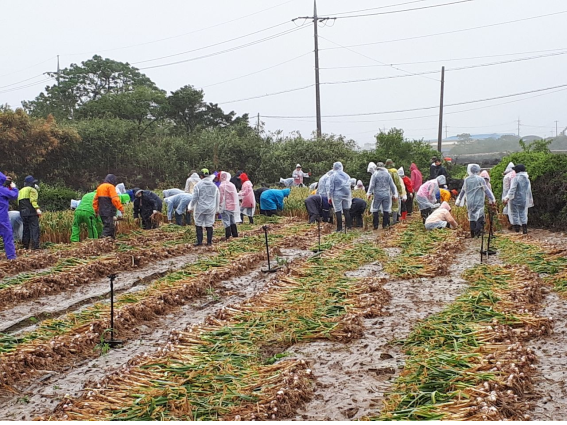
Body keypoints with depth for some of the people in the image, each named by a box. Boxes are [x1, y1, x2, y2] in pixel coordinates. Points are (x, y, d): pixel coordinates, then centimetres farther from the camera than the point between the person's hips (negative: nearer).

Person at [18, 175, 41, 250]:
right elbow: (33, 200, -19)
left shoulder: (20, 191, 22)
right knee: (34, 228, -8)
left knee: (26, 229, 14)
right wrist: (37, 208, -26)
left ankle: (25, 246, 14)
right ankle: (35, 245, -16)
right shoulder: (32, 190, -3)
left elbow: (18, 203, 19)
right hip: (31, 212, -8)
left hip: (23, 213, 8)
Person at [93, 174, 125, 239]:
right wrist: (121, 208, -19)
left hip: (102, 211, 9)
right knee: (108, 226, -10)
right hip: (109, 212, -9)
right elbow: (115, 199, -19)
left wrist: (96, 210, 26)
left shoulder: (99, 187, 18)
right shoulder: (110, 187, -8)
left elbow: (95, 200, 21)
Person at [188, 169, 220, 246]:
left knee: (199, 225, 4)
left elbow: (195, 197, -6)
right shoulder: (214, 185, 8)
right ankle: (209, 242, 6)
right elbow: (217, 198, 15)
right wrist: (217, 209, 25)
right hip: (211, 209, 3)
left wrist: (191, 207, 6)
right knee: (209, 225, 6)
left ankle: (199, 241, 2)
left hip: (200, 208, -3)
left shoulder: (198, 185, -6)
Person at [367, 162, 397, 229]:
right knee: (386, 210, 7)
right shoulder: (388, 174, 4)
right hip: (386, 194, 2)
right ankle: (385, 225, 8)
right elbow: (392, 185, 7)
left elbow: (372, 185, -4)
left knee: (375, 210, 5)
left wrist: (369, 193, 5)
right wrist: (394, 194, 16)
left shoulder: (375, 174, -5)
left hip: (378, 195, -2)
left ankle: (375, 225, 3)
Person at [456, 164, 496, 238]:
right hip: (478, 202, -4)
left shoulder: (466, 180, 5)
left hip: (470, 202, 4)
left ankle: (473, 233, 12)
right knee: (480, 216, -2)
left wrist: (459, 200, 24)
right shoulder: (480, 179, -8)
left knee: (472, 217, 11)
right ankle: (478, 231, -16)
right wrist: (491, 198, 0)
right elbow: (486, 190, -6)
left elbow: (463, 191, 13)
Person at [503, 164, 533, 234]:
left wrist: (507, 198, -23)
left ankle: (517, 230, -1)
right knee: (523, 214, 12)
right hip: (524, 200, 6)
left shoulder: (516, 178, -13)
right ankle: (525, 230, 7)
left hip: (515, 200, -6)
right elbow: (529, 191, 18)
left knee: (515, 214, 1)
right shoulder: (527, 179, 9)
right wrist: (530, 200, 29)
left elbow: (512, 189, -21)